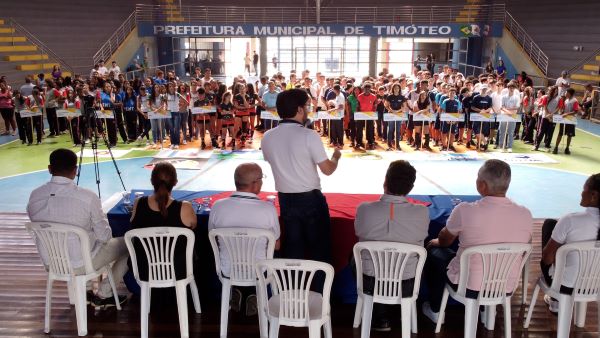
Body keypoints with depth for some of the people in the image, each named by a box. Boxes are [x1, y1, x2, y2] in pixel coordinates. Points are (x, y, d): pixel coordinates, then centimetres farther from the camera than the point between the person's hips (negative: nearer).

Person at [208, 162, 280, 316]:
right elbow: (276, 246, -6)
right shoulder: (268, 208, -21)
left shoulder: (218, 206, -16)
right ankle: (253, 295, 23)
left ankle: (238, 291, 25)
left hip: (228, 271, 2)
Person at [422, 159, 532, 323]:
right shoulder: (525, 215, -12)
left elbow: (444, 240, -2)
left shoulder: (465, 210, -23)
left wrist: (436, 241, 22)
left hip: (469, 287, -4)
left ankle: (435, 310, 32)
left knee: (433, 251, 21)